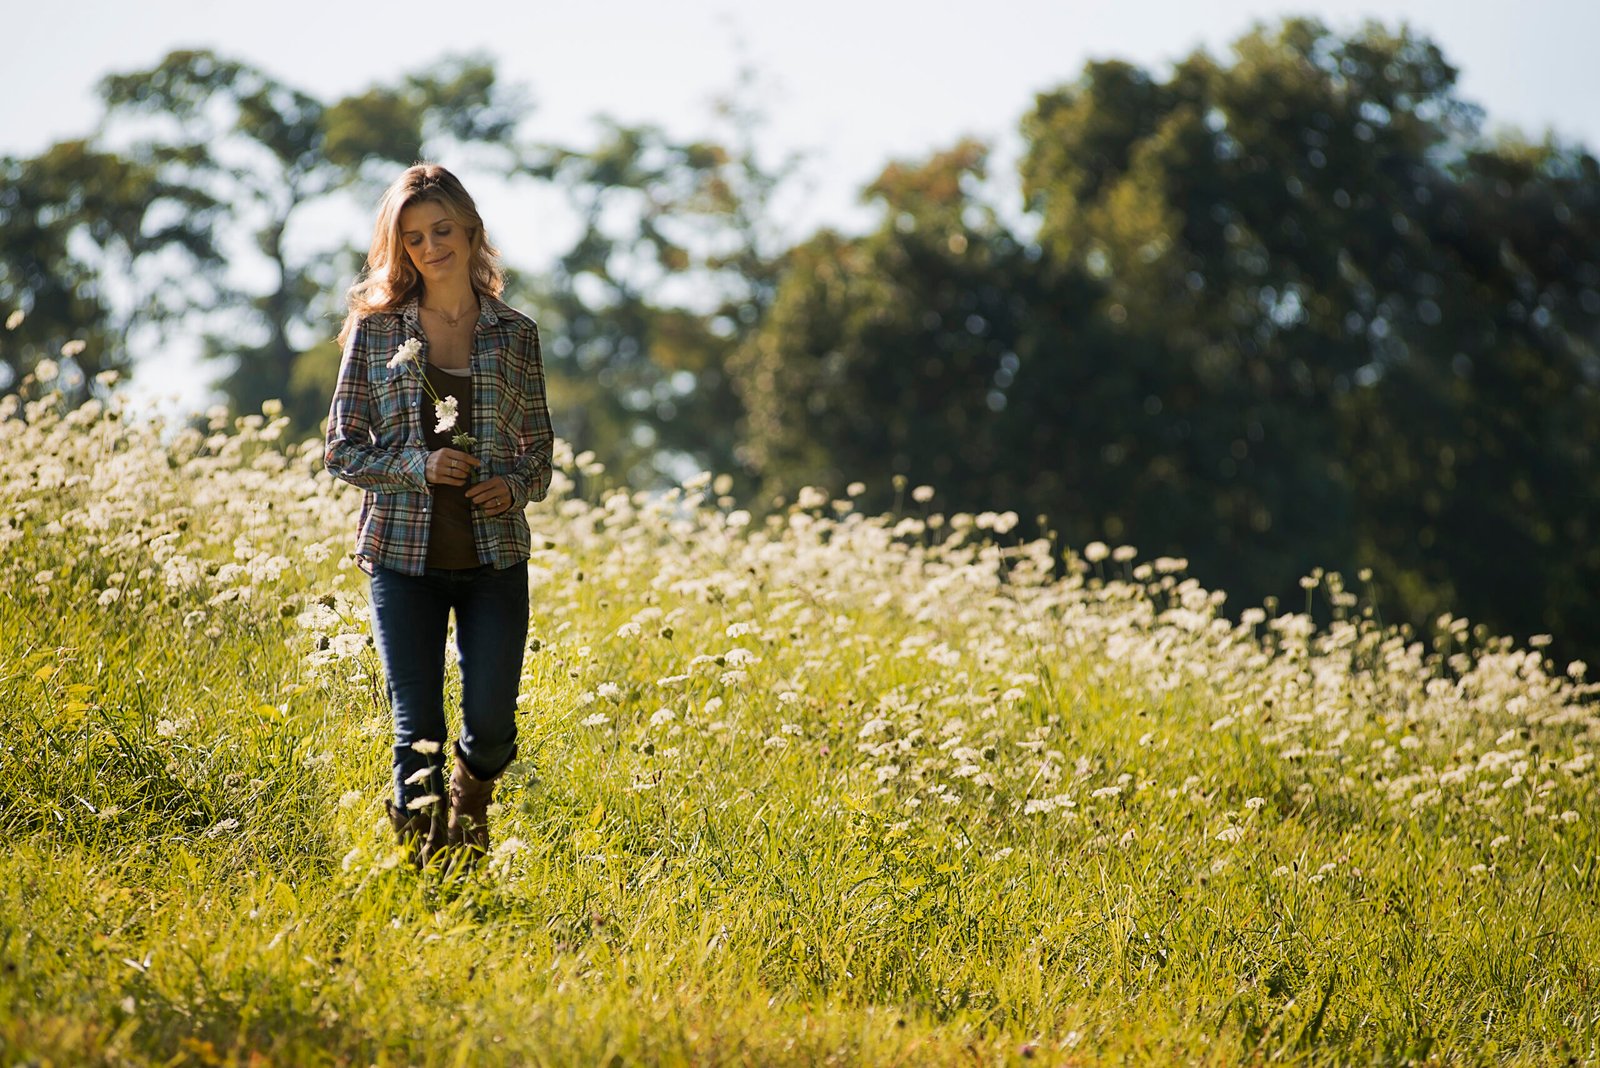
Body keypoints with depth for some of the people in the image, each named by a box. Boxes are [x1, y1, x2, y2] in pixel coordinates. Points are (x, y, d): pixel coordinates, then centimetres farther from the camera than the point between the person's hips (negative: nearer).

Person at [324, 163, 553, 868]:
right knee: (417, 730, -3)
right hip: (404, 552, -1)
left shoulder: (515, 334, 6)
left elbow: (539, 447, 14)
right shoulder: (375, 328, 2)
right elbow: (342, 448, 2)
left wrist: (516, 486, -8)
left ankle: (469, 810, 33)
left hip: (495, 555, 1)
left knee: (492, 726, -1)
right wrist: (417, 467, -14)